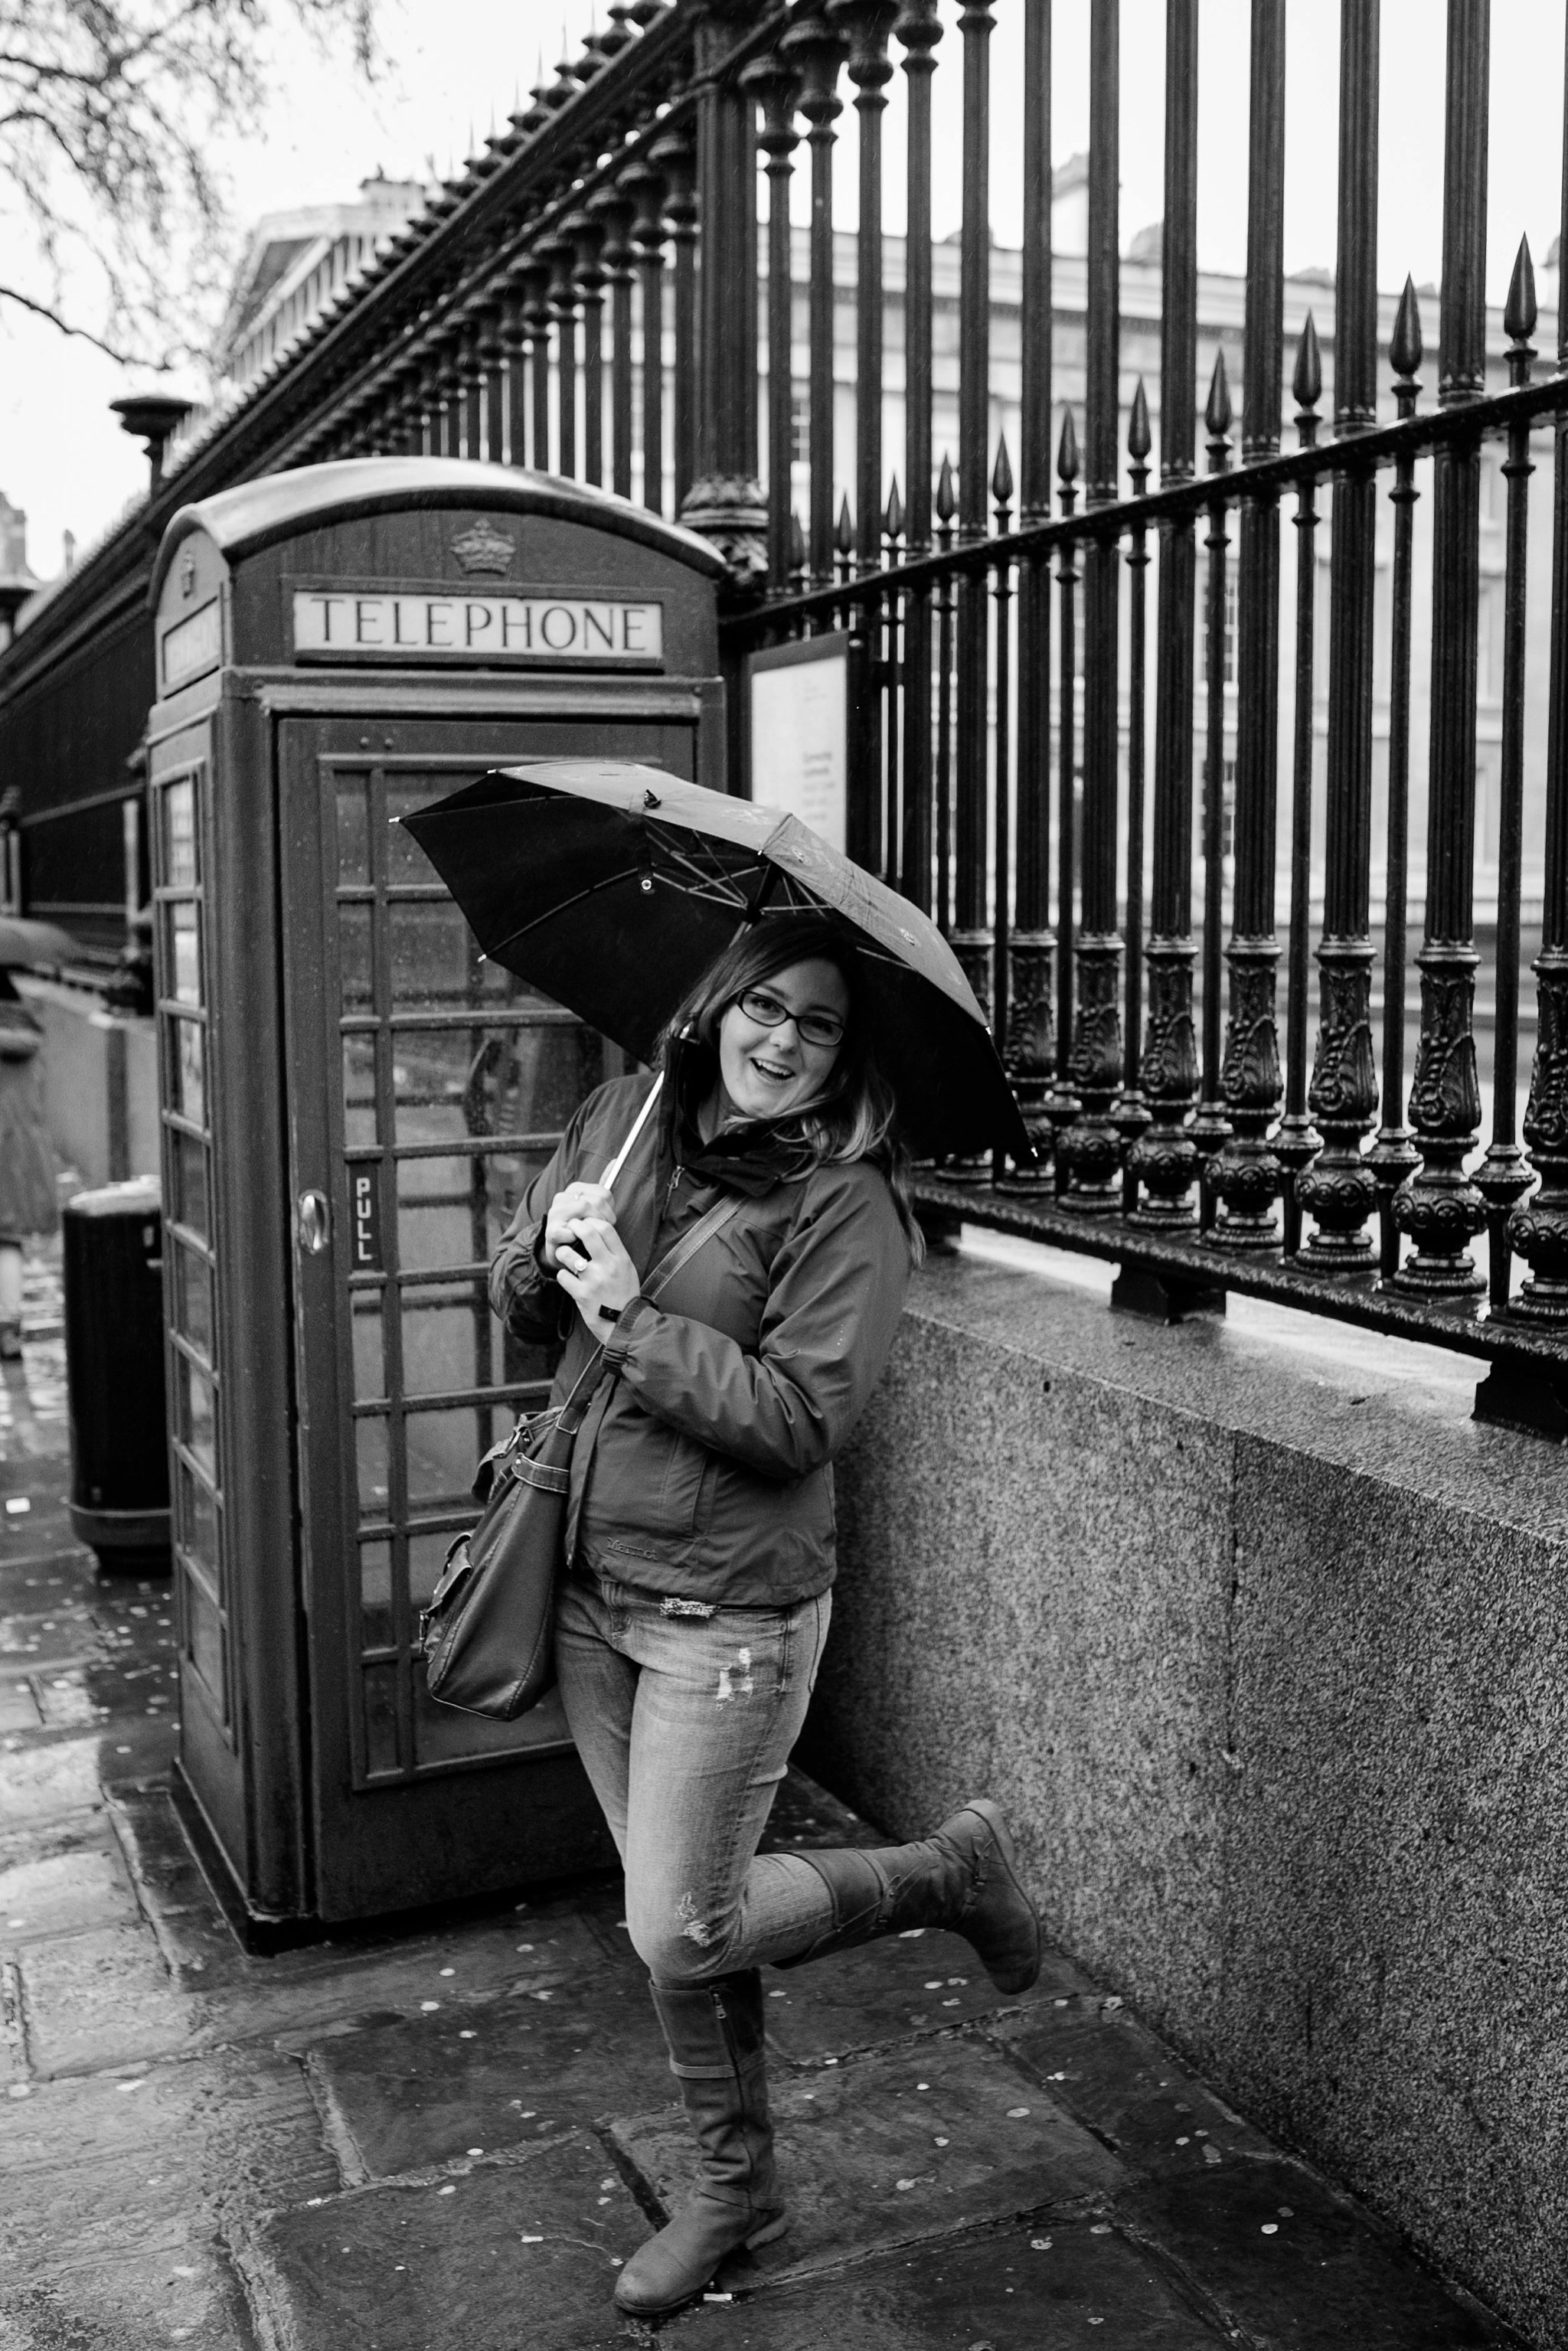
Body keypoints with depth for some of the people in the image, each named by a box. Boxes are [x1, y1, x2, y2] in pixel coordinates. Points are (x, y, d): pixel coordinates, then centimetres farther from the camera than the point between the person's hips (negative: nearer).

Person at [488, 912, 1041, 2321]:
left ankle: (949, 1873, 22)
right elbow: (518, 1301, 9)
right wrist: (552, 1250, -13)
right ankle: (737, 2189, 37)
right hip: (590, 1585, 6)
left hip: (730, 1610, -6)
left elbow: (801, 1419, -21)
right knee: (677, 1918, 17)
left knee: (683, 1938, 0)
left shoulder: (846, 1203, -14)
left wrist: (633, 1317, -24)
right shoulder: (621, 1119, 4)